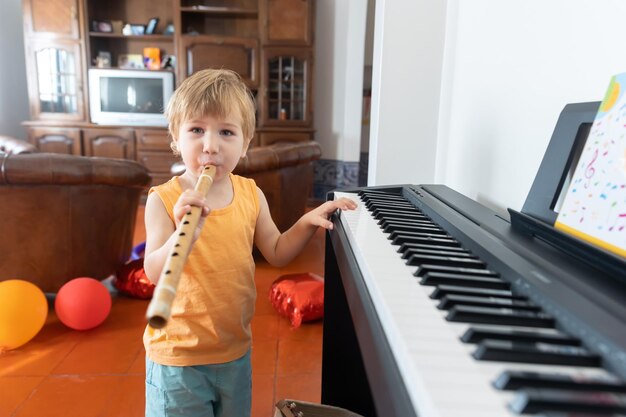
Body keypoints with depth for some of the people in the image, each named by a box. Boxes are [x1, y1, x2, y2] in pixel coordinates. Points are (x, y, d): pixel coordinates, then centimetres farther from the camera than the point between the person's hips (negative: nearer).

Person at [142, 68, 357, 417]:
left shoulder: (251, 194, -5)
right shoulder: (163, 199, -15)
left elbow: (277, 253, 3)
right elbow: (154, 273, -23)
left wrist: (308, 222, -12)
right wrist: (183, 234, -41)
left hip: (236, 350, 4)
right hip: (178, 356, -4)